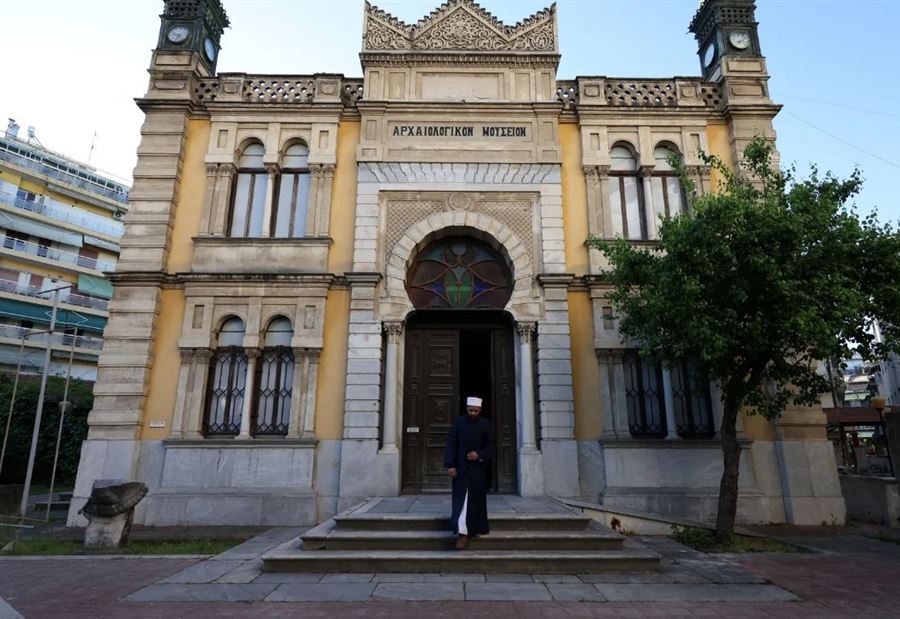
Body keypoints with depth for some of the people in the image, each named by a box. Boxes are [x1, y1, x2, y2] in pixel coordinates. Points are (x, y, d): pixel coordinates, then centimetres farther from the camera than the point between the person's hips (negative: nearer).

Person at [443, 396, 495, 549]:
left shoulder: (485, 424, 0)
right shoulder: (458, 421, -1)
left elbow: (491, 445, 3)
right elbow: (451, 443, -3)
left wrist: (479, 454, -15)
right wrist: (450, 464, -11)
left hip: (478, 468, 0)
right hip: (461, 467, 0)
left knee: (476, 499, 4)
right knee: (461, 498, -1)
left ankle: (476, 528, 16)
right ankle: (463, 531, 3)